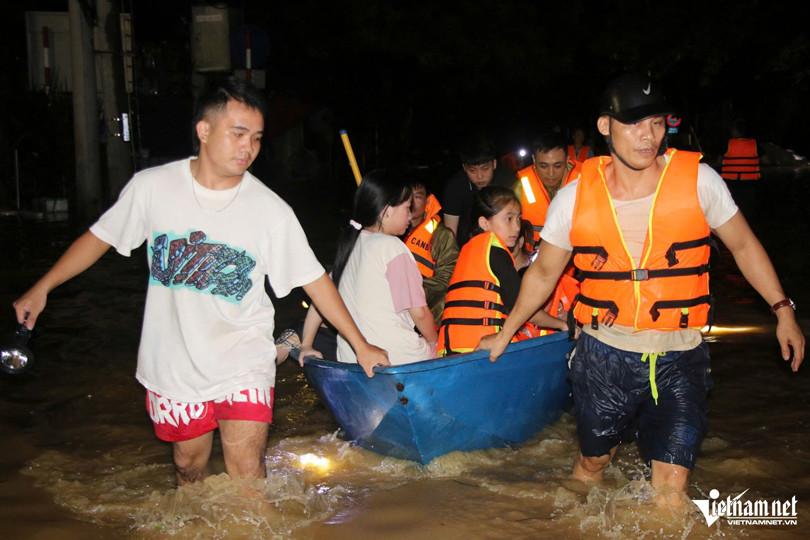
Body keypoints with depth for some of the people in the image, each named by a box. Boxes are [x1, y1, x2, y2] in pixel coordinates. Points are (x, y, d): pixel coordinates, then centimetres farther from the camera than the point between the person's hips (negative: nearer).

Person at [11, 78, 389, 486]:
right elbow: (100, 237, 6)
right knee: (189, 469, 17)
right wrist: (41, 289, 4)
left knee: (246, 476, -8)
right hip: (173, 365, 2)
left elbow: (315, 280, -5)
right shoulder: (152, 187, -8)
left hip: (244, 365, -1)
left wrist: (361, 345, -4)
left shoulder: (271, 210, -11)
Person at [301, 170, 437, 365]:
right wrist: (433, 343, 6)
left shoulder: (350, 245, 10)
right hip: (398, 357, -7)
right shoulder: (392, 247, -11)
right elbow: (418, 311, -9)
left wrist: (306, 345, 14)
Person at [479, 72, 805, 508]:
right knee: (592, 463, 18)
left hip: (678, 358, -1)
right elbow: (543, 273, 8)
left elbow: (743, 246, 6)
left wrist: (783, 310, 3)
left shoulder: (699, 181, -8)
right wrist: (505, 335, 13)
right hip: (603, 354, 1)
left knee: (672, 487, -5)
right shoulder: (575, 197, -5)